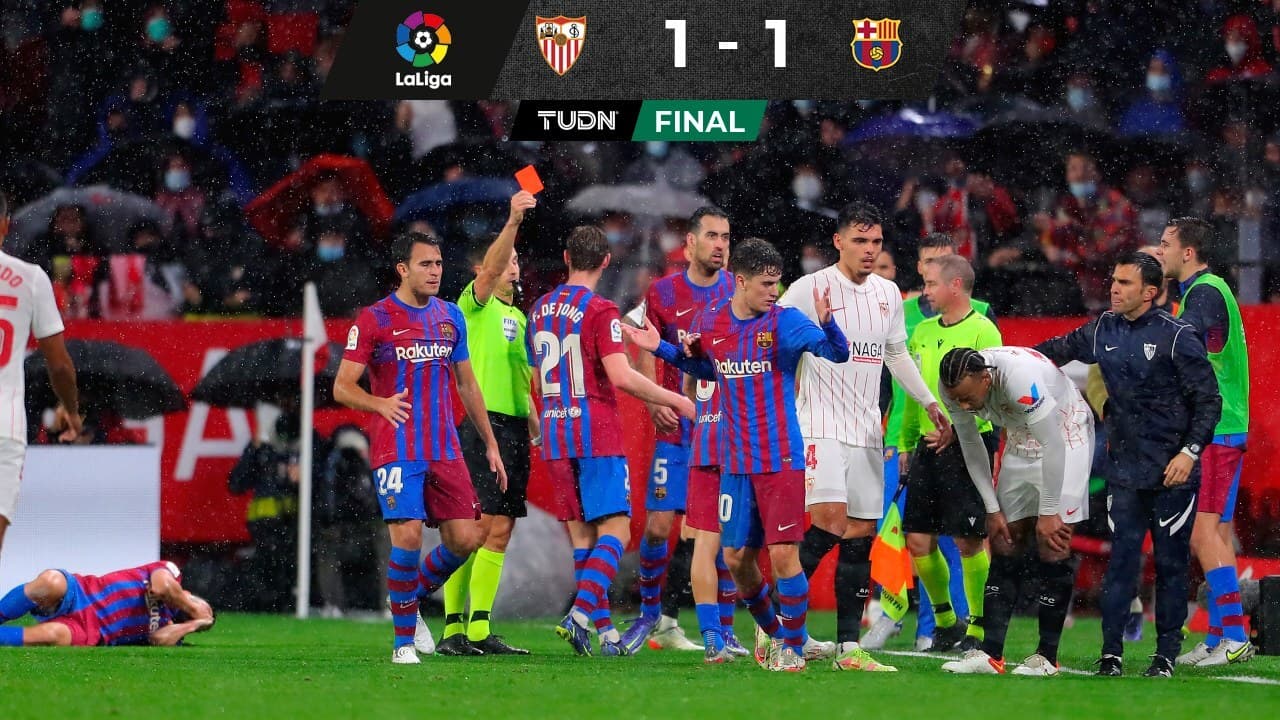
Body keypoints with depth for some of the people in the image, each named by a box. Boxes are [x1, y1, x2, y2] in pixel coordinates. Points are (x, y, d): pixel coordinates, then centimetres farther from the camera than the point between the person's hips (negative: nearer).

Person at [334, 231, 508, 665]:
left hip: (445, 450, 5)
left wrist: (490, 443, 18)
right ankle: (404, 641, -1)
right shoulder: (374, 320, -4)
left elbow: (467, 384, 21)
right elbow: (342, 387, -4)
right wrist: (382, 404, -23)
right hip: (396, 449, -5)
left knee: (465, 539, -3)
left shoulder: (451, 317, 12)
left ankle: (413, 601, 24)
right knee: (408, 537, -15)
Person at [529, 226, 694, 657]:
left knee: (581, 536, 8)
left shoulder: (540, 310, 12)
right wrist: (674, 400, -8)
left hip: (555, 438, 7)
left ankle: (605, 631, 7)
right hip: (598, 436, -7)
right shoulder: (600, 311, -10)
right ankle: (580, 614, -22)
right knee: (614, 531, -5)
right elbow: (621, 376, -18)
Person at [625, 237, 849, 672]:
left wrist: (826, 323, -37)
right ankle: (771, 630, 31)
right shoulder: (709, 323, 4)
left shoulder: (785, 321, -8)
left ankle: (794, 646, 5)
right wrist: (661, 348, 10)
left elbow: (838, 354, -18)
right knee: (736, 557, 7)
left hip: (781, 460, -4)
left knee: (783, 553, -10)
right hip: (736, 461, 4)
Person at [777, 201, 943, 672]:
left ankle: (848, 647, 5)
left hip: (867, 430, 6)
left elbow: (897, 354, 25)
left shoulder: (888, 294, 13)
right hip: (821, 424, -6)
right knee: (830, 521, -21)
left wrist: (930, 403, 23)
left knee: (862, 534, 3)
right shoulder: (810, 289, -6)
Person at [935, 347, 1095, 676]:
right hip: (1022, 438, 7)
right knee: (1005, 544, 1)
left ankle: (1047, 658, -9)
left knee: (1051, 545, -13)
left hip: (1064, 436, -7)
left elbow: (1053, 445, -29)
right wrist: (992, 509, 0)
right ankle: (991, 655, 0)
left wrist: (1048, 512, -21)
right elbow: (972, 446, 1)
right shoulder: (956, 387, -15)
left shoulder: (1020, 378, -37)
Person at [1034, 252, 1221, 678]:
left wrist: (1190, 451, -15)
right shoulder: (1103, 330, 8)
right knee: (1121, 560, -1)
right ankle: (1111, 651, 0)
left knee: (1170, 563, 1)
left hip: (1173, 473, -4)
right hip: (1125, 473, 4)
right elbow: (1060, 350, 27)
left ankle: (1166, 654, 8)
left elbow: (1209, 400, -7)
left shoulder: (1176, 337, -8)